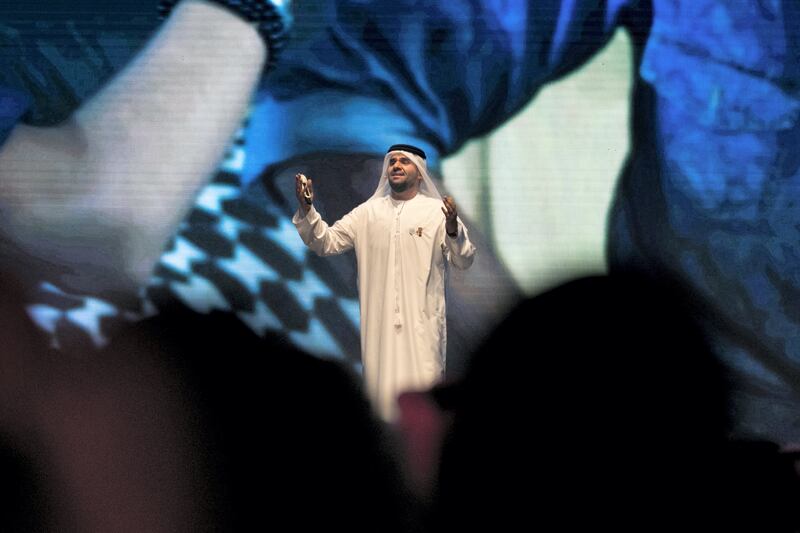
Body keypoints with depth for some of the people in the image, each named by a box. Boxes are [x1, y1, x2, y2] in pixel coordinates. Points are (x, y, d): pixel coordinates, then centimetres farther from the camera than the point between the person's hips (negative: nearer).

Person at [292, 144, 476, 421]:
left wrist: (453, 229, -21)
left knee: (422, 388, -7)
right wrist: (307, 210, -5)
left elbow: (464, 261, -2)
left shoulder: (437, 211, 3)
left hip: (422, 321, -2)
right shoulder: (368, 212, 12)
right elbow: (326, 242, 11)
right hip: (380, 321, 3)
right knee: (383, 390, 3)